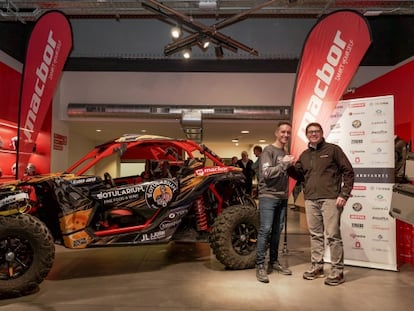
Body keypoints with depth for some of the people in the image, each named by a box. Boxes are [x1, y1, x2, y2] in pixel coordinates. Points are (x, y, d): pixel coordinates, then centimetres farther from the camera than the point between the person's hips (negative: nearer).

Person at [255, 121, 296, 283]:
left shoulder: (286, 153, 18)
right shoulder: (268, 150, -6)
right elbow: (266, 173, -17)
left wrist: (291, 166, 6)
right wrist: (283, 164, -15)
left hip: (282, 197, 7)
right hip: (268, 196, -7)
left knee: (277, 231, 11)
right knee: (265, 230, -9)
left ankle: (273, 262, 21)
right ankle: (260, 265, -3)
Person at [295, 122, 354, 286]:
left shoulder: (333, 149, 2)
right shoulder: (304, 155, 17)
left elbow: (348, 172, 0)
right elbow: (299, 175, 17)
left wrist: (344, 194, -7)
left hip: (330, 199, -5)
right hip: (310, 200, 5)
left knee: (332, 235, -3)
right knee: (315, 234, 11)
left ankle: (337, 271, 8)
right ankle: (317, 266, 22)